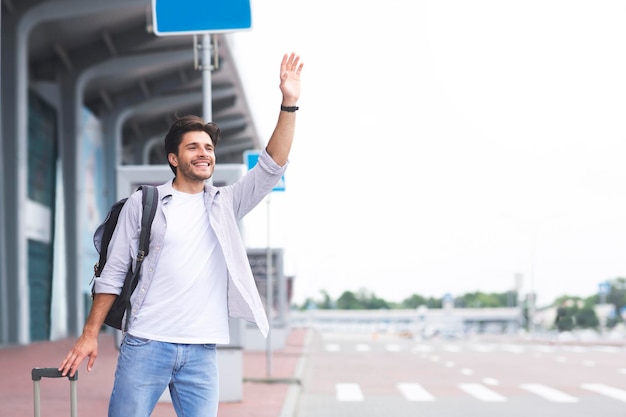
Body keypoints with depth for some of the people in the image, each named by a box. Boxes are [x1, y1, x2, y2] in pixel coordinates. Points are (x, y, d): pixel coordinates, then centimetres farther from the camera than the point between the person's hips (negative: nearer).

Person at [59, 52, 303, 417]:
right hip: (146, 344, -2)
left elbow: (272, 168, 1)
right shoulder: (142, 203, 5)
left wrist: (289, 105, -9)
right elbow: (114, 273, 6)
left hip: (202, 352, 2)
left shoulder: (226, 203, 12)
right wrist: (90, 333, 0)